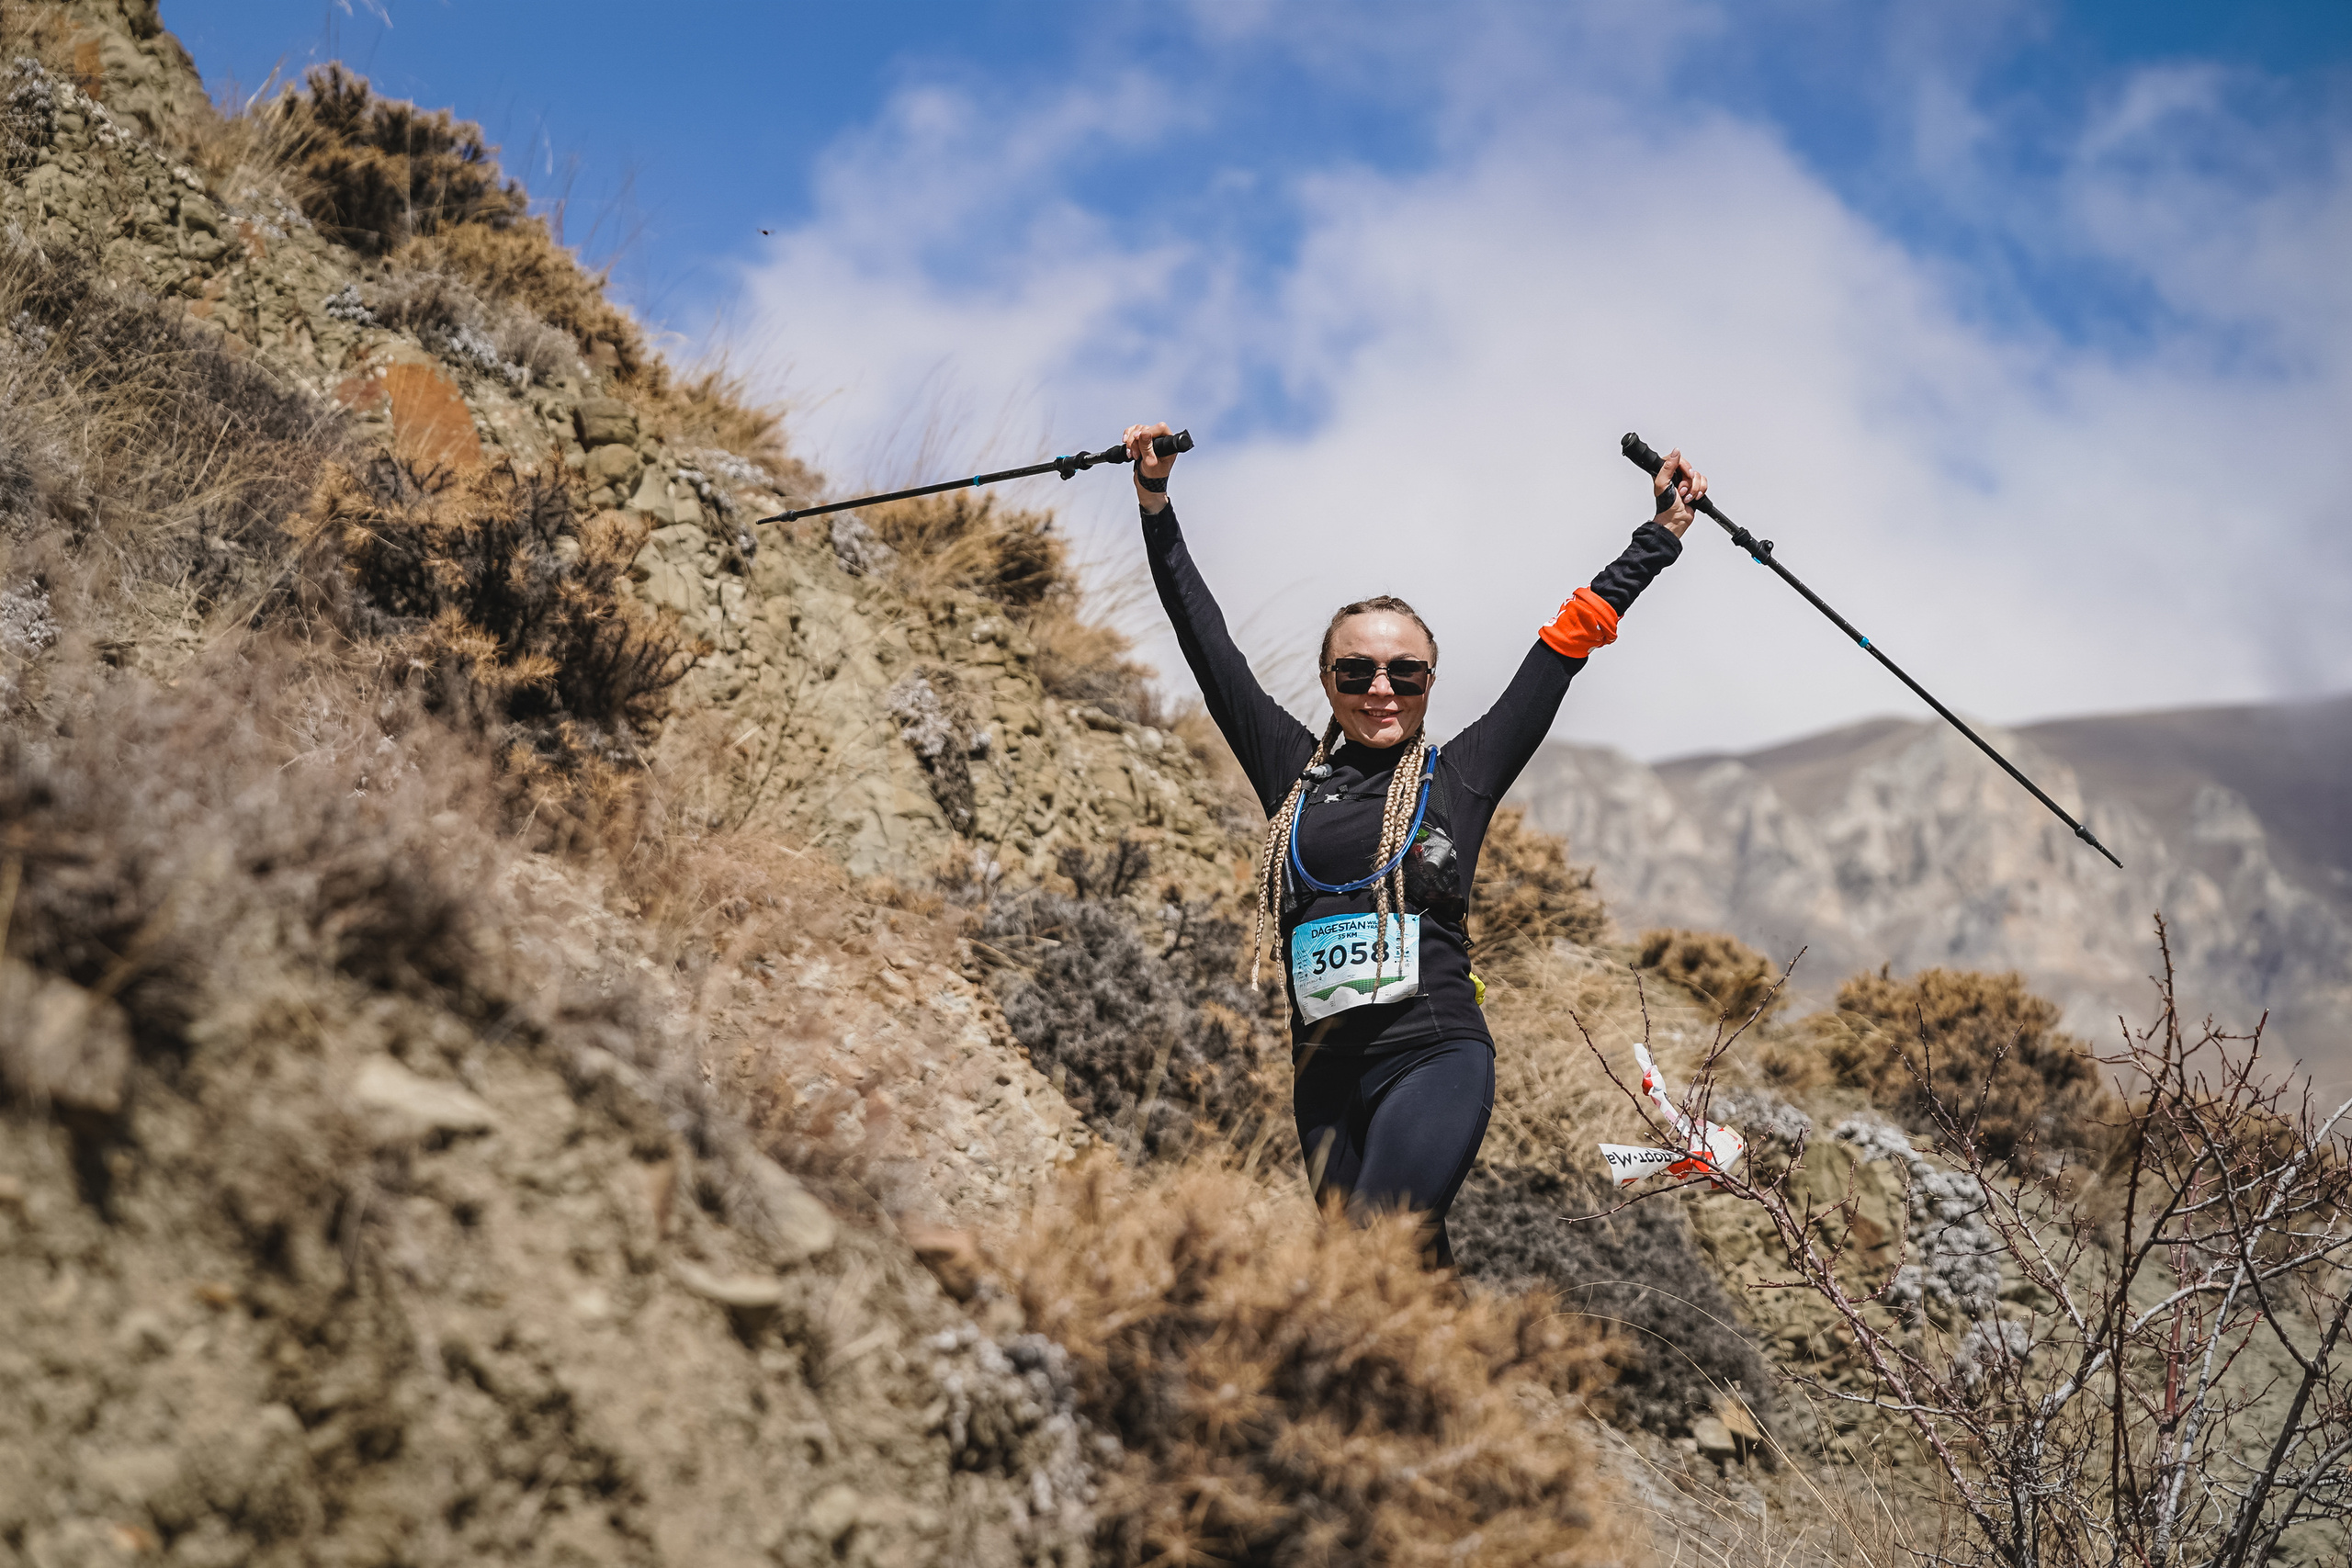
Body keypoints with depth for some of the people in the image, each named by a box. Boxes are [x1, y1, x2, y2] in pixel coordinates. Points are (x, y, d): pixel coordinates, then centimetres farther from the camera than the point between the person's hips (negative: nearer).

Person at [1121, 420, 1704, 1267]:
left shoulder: (1461, 774, 8)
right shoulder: (1296, 774, 14)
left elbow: (1567, 642, 13)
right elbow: (1207, 642, 16)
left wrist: (1660, 534, 17)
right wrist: (1155, 503, 17)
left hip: (1436, 1057, -3)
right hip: (1327, 1074, 4)